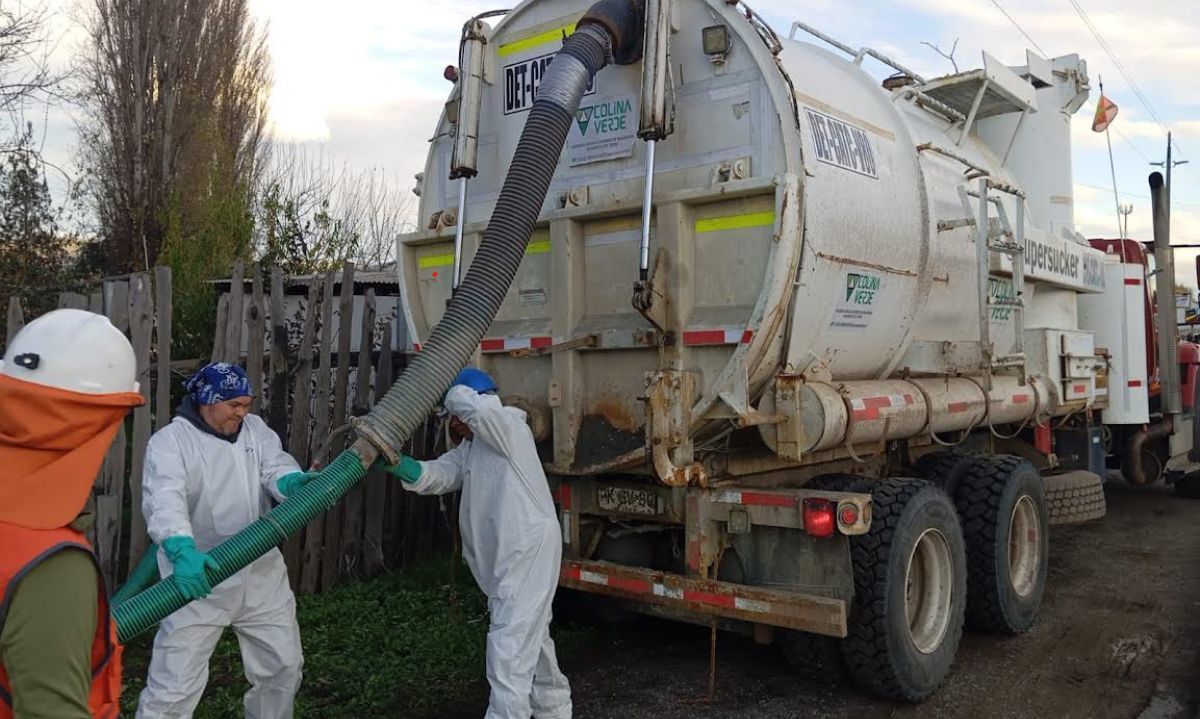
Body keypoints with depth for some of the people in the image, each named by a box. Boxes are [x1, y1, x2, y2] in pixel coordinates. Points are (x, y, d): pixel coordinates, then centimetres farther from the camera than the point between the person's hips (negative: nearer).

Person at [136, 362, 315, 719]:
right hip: (199, 577, -5)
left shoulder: (255, 429, 6)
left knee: (284, 664, 18)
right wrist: (183, 551, -46)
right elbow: (165, 500, -27)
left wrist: (293, 482, -34)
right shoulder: (170, 440, -12)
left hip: (261, 573, 6)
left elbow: (275, 467, -8)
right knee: (173, 687, -3)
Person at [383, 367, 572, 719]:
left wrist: (449, 393, -10)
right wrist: (399, 464, -19)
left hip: (529, 550, -10)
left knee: (509, 645, -10)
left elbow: (474, 406, -31)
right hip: (504, 558, 10)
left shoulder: (509, 427, -10)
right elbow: (434, 475, 0)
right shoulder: (469, 449, 15)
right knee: (532, 637, 23)